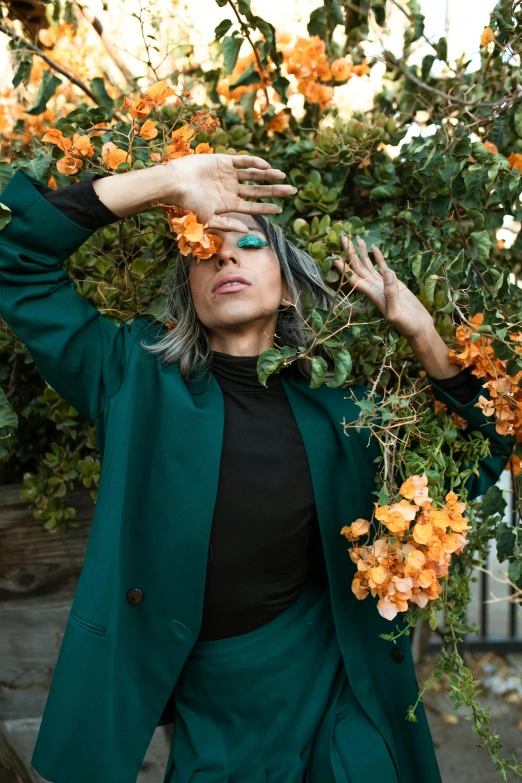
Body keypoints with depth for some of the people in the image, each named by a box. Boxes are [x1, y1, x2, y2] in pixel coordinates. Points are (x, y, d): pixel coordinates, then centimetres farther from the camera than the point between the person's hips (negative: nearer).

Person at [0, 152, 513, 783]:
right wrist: (169, 181, -17)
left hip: (337, 697, 1)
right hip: (209, 715, 0)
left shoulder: (337, 406, -3)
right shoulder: (138, 381, -8)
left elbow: (483, 453, 5)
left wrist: (420, 331, -6)